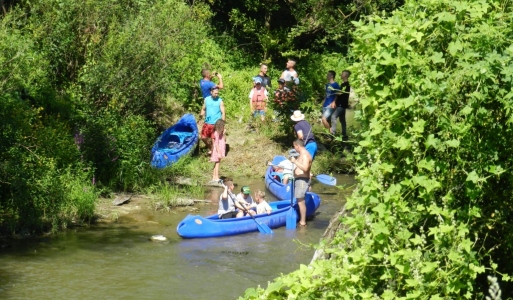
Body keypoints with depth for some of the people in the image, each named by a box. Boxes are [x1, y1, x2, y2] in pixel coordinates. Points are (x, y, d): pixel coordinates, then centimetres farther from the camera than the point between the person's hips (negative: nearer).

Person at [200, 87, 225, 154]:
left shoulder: (220, 101, -6)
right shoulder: (206, 99, 6)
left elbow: (223, 113, -8)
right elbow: (203, 109, 15)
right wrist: (201, 114, -8)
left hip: (216, 124, -4)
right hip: (207, 123, 4)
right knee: (203, 137, 5)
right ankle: (210, 148, 29)